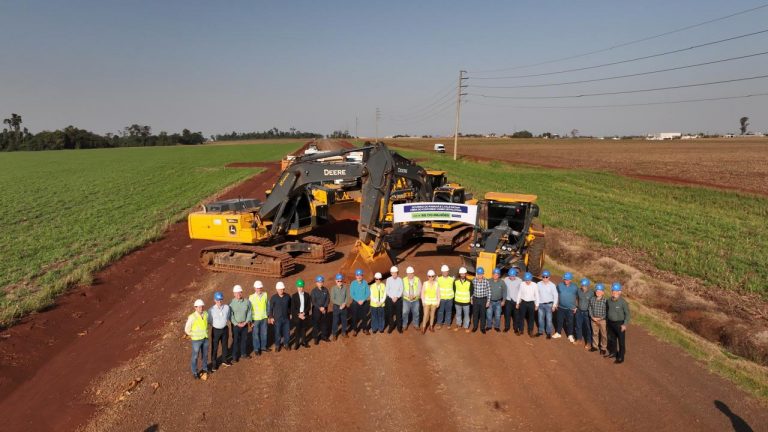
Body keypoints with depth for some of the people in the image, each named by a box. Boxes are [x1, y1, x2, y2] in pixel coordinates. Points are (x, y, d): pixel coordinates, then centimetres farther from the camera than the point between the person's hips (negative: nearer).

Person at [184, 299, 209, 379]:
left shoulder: (206, 314, -9)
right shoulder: (192, 317, -23)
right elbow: (187, 330, -12)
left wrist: (206, 333, 9)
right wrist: (194, 336, -3)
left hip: (205, 338, 4)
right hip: (196, 340, -4)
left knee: (205, 355, 18)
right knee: (195, 356, 12)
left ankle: (205, 369, 39)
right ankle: (194, 372, 31)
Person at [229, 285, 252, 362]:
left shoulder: (247, 302, -5)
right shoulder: (232, 303, -11)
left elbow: (249, 313, -1)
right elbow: (230, 315, -10)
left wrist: (245, 322, -10)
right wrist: (237, 324, -14)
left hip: (245, 324, 3)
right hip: (235, 325, -3)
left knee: (244, 339, 14)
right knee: (235, 340, 7)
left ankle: (243, 353, 33)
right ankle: (235, 355, 22)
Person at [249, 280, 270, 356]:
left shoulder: (265, 295, -6)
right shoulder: (251, 297, -15)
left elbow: (267, 305, 4)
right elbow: (249, 309, -8)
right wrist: (250, 321, -7)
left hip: (264, 318, 3)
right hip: (255, 319, -3)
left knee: (264, 333, 16)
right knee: (255, 334, 9)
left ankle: (263, 346, 35)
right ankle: (256, 349, 26)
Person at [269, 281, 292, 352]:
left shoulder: (288, 296, -5)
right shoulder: (273, 297, -11)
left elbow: (290, 306, 8)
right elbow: (271, 308, -3)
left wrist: (290, 314, 9)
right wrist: (271, 317, -3)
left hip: (286, 318, 2)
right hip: (277, 318, -2)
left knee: (287, 331, 10)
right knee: (277, 332, 9)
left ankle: (286, 344, 30)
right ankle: (277, 345, 28)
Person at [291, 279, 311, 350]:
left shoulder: (307, 295, 2)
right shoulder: (294, 296, -5)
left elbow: (309, 306, 1)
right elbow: (293, 307, -6)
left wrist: (304, 313, -12)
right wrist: (299, 315, -12)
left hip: (305, 315, 2)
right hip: (296, 316, -2)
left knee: (304, 329, 10)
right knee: (297, 330, 4)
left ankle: (304, 342, 26)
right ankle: (297, 343, 17)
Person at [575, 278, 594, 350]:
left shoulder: (592, 293, -19)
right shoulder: (579, 290, -7)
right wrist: (576, 307, 7)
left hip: (587, 312, -4)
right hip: (579, 311, 4)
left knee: (588, 328, 6)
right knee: (578, 325, 18)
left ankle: (589, 342, 20)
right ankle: (579, 338, 37)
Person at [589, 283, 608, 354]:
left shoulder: (605, 301, -14)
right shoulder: (592, 299, -2)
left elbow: (607, 312, -10)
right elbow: (590, 309, 4)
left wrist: (601, 318, -15)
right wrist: (592, 317, -9)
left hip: (603, 320, -3)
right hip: (593, 320, 4)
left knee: (603, 335, 9)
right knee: (595, 333, 18)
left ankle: (603, 348, 24)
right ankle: (595, 346, 34)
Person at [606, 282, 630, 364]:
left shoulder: (623, 302, -20)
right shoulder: (609, 300, -2)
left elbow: (627, 314, -14)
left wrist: (625, 324, -17)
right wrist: (607, 321, 16)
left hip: (619, 323, -6)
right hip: (610, 323, 6)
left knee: (621, 341, 6)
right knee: (612, 339, 21)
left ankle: (621, 357, 18)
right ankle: (613, 352, 41)